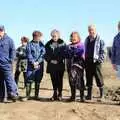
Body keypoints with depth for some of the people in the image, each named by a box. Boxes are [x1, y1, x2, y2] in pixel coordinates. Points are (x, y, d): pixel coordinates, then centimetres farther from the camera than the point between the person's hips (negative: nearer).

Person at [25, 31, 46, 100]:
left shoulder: (41, 44, 9)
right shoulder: (29, 44, 2)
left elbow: (43, 53, -1)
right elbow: (29, 55, -4)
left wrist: (38, 62, -12)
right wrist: (33, 63, -14)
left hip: (40, 65, 2)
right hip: (31, 65, -2)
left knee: (38, 81, 6)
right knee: (29, 80, -6)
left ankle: (36, 95, 14)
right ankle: (28, 95, 1)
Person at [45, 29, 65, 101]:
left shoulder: (62, 43, 1)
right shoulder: (48, 44, 7)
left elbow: (64, 53, -4)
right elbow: (46, 53, 7)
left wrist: (58, 60, -12)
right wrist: (49, 60, -7)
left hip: (60, 64, -2)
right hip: (51, 65, 2)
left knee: (59, 80, 0)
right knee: (54, 79, 4)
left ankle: (60, 94, 9)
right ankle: (55, 94, 12)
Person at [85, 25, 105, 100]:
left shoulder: (100, 40, -3)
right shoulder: (87, 40, 15)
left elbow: (102, 51, -5)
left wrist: (100, 60, -14)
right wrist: (85, 60, 13)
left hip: (96, 62, -5)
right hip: (88, 62, 5)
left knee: (99, 78, 1)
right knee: (89, 79, 8)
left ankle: (102, 93, 16)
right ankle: (89, 95, 14)